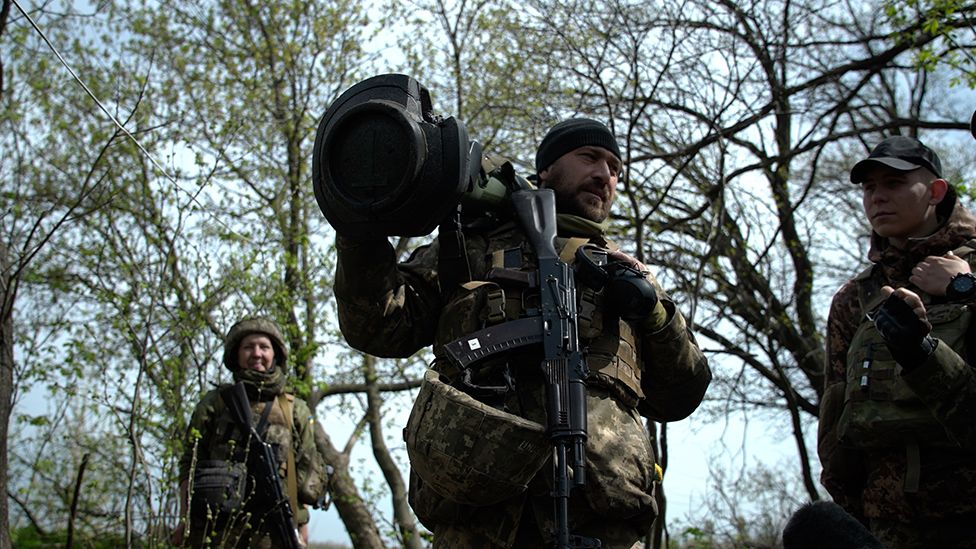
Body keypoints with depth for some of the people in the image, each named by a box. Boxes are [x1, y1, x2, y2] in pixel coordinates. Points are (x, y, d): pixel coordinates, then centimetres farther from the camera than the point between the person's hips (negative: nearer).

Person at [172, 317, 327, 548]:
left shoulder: (295, 410, 14)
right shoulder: (214, 403, 13)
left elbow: (306, 472, 12)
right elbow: (190, 464, 9)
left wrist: (302, 528, 6)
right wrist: (185, 520, 0)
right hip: (214, 529, 0)